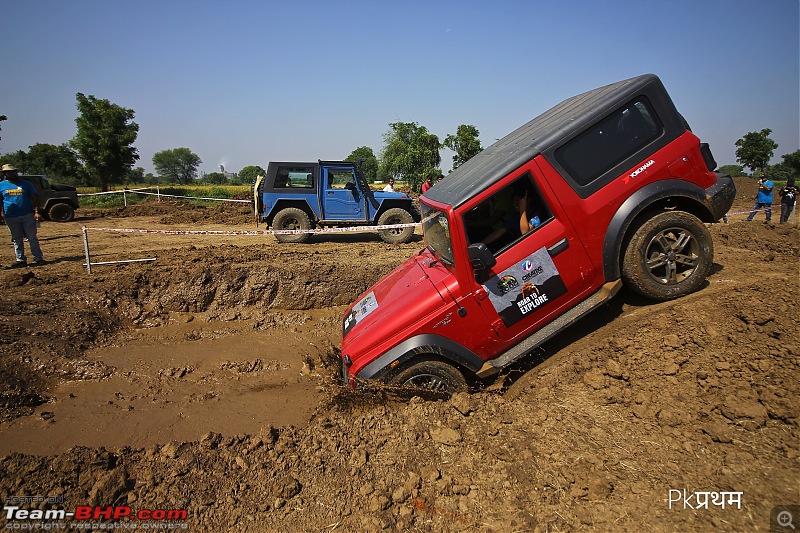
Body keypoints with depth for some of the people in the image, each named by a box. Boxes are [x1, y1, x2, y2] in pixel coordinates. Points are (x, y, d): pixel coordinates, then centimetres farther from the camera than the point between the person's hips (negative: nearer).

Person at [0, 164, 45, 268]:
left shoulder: (25, 184, 5)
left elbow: (35, 198, 4)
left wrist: (36, 211, -6)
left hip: (28, 215, -1)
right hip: (11, 218, 2)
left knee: (32, 238, 0)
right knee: (17, 240, 8)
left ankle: (38, 258, 4)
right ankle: (20, 260, 14)